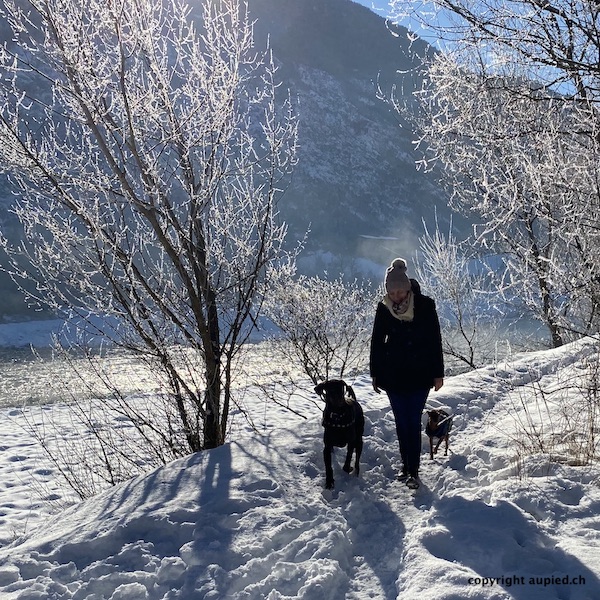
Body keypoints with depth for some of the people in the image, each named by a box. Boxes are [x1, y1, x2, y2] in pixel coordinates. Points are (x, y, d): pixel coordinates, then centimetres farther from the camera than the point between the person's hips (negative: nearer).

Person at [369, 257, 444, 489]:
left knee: (413, 422, -3)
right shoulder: (384, 308, -4)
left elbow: (435, 340, -3)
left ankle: (413, 470, 2)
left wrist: (438, 373, -2)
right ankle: (406, 465, 21)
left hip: (419, 375, -2)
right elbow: (377, 341, 6)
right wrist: (375, 373, 8)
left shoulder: (424, 305, -10)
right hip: (393, 375, 2)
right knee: (401, 422, 8)